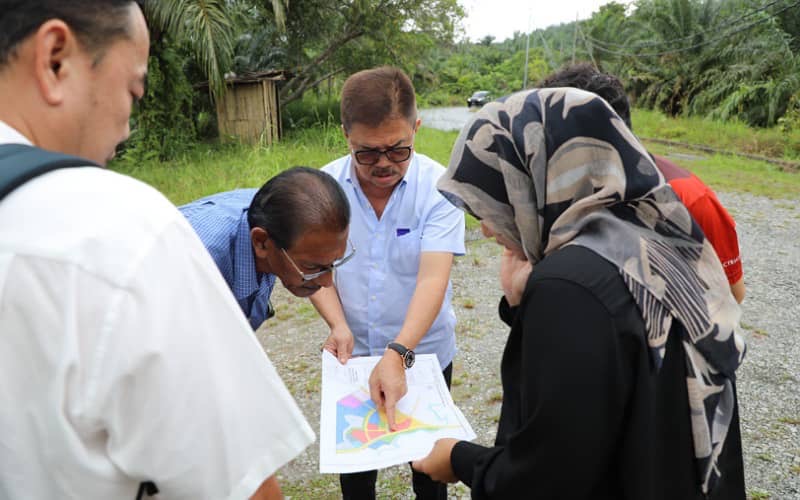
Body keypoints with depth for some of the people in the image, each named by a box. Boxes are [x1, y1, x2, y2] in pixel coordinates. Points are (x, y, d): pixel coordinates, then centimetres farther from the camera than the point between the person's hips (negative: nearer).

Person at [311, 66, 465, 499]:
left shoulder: (438, 186, -19)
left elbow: (433, 277, -27)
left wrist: (398, 353, -39)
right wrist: (338, 325, -22)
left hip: (424, 354, -1)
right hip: (353, 354, 2)